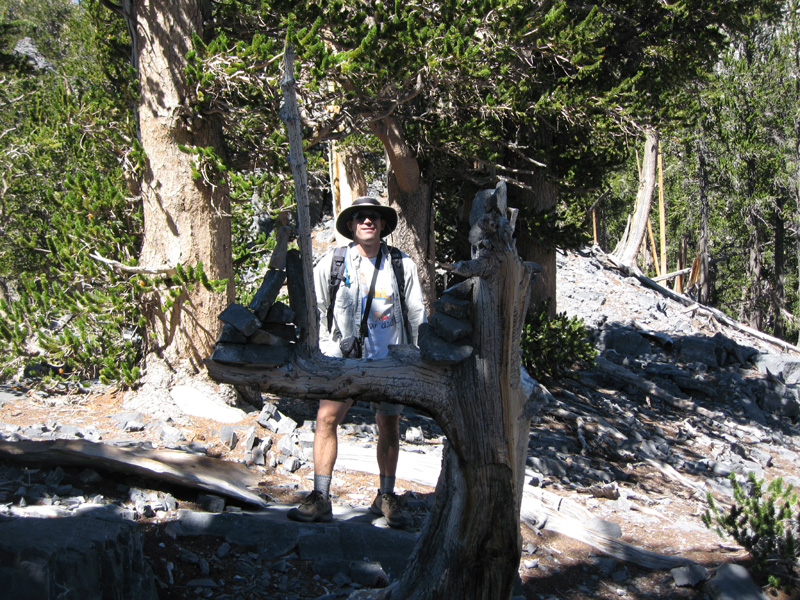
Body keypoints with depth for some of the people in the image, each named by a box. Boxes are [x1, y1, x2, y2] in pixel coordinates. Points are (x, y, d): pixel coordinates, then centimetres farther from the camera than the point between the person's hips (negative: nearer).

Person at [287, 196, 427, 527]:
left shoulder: (402, 266, 5)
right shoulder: (331, 263, 2)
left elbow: (417, 314, 12)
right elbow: (313, 307, 11)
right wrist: (324, 345, 4)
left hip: (389, 360, 1)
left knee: (389, 428, 6)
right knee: (327, 417, -14)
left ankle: (386, 497, 23)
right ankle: (320, 497, -8)